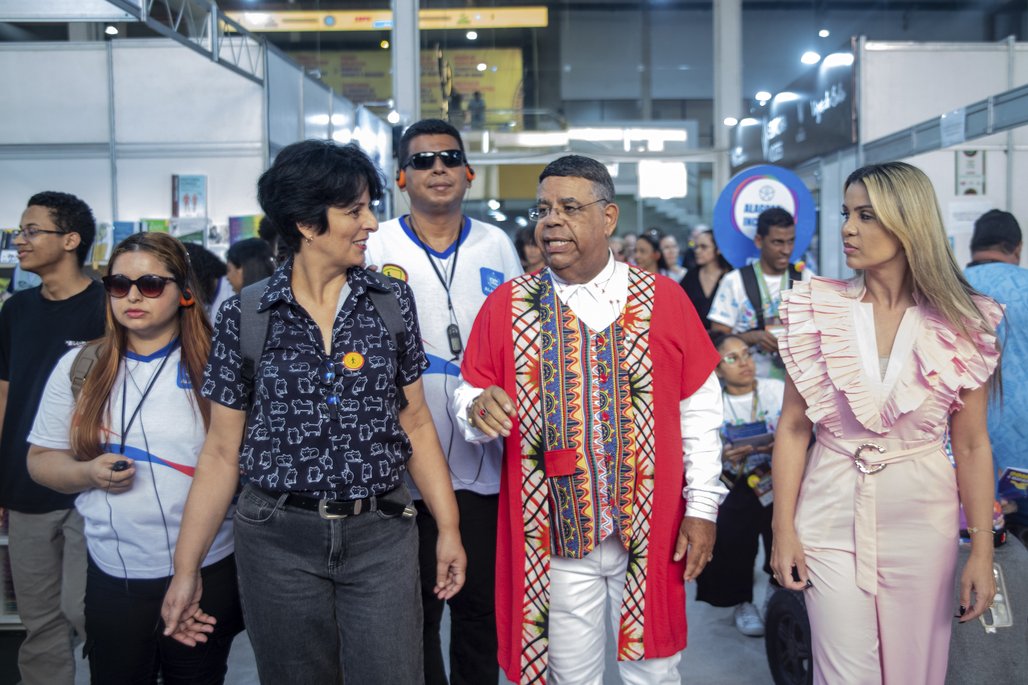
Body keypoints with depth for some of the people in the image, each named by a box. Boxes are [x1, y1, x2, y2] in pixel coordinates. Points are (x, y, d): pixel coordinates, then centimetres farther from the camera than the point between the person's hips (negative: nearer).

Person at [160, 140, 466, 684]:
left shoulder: (392, 302, 1)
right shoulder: (245, 316, -3)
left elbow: (416, 424, 6)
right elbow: (222, 451, 1)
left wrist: (448, 528, 2)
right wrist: (186, 569, 0)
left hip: (381, 536, 1)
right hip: (279, 538, 0)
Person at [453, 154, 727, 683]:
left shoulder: (665, 299, -2)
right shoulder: (507, 304, -1)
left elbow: (699, 412, 0)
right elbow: (469, 398, 2)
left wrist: (702, 507, -2)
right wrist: (479, 408, -21)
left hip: (653, 529, 0)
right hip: (554, 535, 0)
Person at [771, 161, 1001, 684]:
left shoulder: (962, 324, -4)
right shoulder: (818, 309, -3)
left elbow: (972, 446, 1)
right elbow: (793, 428, -1)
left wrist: (982, 550, -1)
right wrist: (783, 529, -4)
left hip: (922, 520, 0)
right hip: (833, 516, 0)